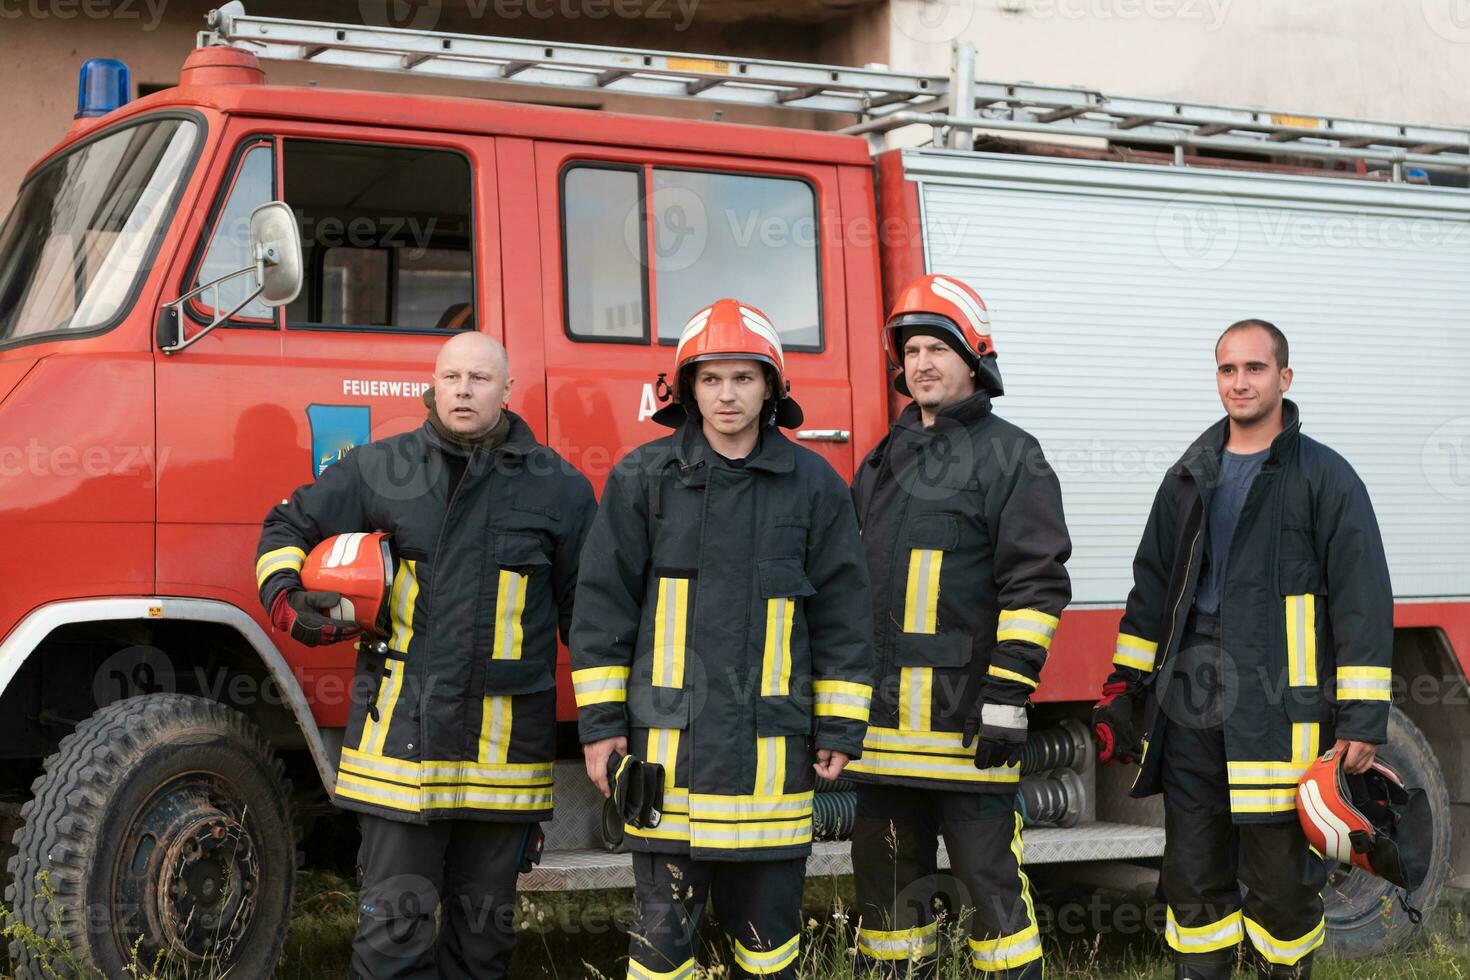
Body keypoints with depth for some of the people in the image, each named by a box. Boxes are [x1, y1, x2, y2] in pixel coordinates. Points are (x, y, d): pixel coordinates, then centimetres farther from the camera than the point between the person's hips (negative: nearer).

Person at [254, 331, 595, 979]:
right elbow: (288, 526, 15)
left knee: (483, 925, 12)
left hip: (505, 746, 1)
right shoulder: (379, 469, 5)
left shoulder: (558, 488, 5)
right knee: (393, 924, -2)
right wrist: (287, 602, -4)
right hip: (401, 730, -1)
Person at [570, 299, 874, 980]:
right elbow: (603, 601, 4)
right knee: (663, 920, 3)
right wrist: (600, 720, 0)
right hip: (668, 741, -1)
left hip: (772, 741, 1)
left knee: (768, 916, 9)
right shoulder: (643, 477, 3)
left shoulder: (814, 484, 5)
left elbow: (842, 612, 7)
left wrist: (841, 729, 4)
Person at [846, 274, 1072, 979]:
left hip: (964, 718, -6)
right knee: (885, 878, 13)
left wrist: (1008, 697, -17)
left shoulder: (1010, 457, -3)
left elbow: (1035, 583, -10)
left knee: (988, 878, -2)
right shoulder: (882, 463, 17)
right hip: (883, 717, 7)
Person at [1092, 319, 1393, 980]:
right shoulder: (1190, 478, 15)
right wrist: (1121, 687, 15)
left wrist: (1362, 719, -10)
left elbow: (1363, 599, -5)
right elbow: (1152, 587, 20)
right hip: (1191, 703, 5)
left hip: (1280, 708, -5)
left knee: (1282, 872, 2)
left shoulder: (1325, 477, -1)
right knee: (1192, 870, 9)